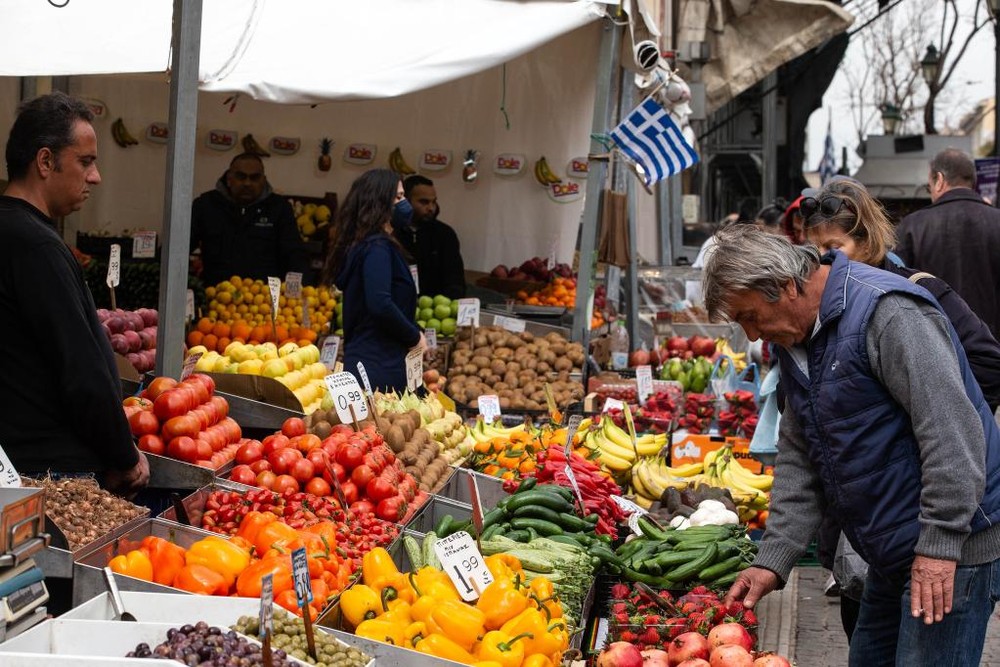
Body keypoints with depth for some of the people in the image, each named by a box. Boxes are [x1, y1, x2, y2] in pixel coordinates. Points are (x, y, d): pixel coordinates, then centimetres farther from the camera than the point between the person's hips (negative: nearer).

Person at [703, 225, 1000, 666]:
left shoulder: (886, 312, -20)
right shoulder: (795, 342, 10)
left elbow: (952, 429, -25)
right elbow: (798, 460, 14)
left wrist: (939, 546, -25)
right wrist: (772, 561, 7)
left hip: (951, 547, -9)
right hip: (891, 554, 10)